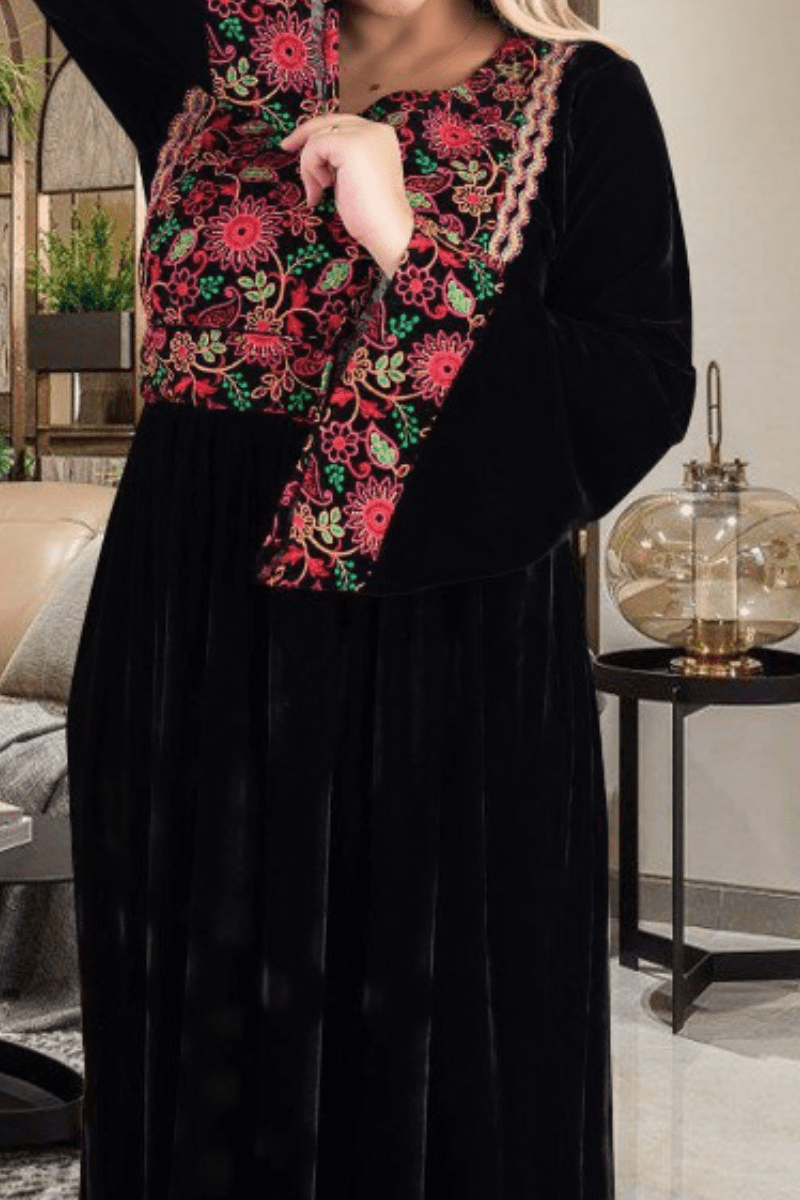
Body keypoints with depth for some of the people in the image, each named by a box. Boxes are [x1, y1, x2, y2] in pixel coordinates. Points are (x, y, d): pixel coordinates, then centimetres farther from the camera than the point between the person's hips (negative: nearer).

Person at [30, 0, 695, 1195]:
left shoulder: (580, 97, 0)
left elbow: (644, 401, -9)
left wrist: (406, 244, -14)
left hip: (446, 633, -3)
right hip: (190, 632, 4)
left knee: (432, 1056, 5)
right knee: (202, 1044, 13)